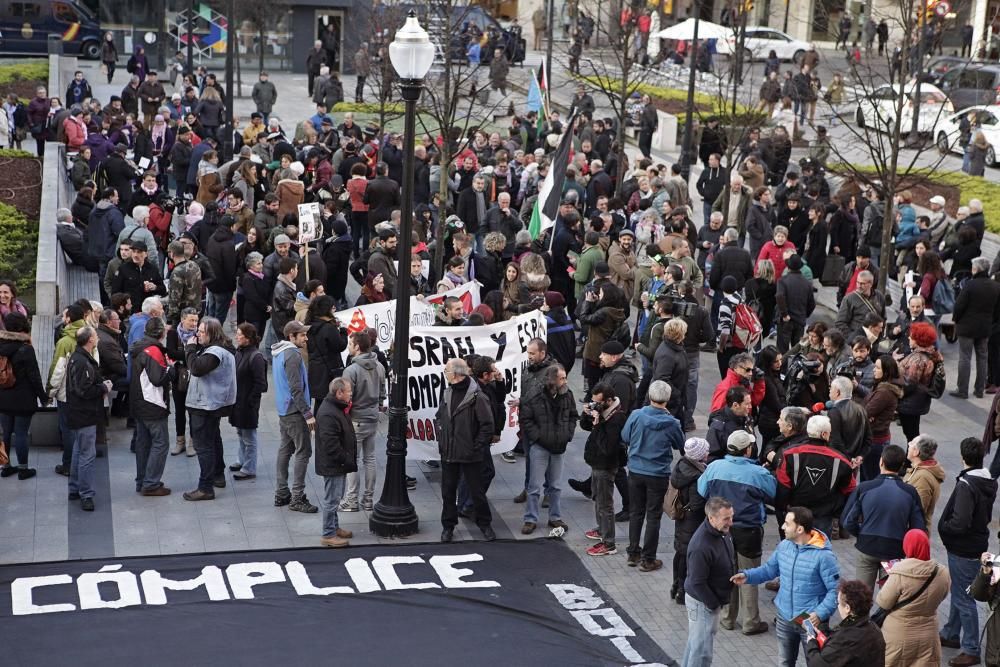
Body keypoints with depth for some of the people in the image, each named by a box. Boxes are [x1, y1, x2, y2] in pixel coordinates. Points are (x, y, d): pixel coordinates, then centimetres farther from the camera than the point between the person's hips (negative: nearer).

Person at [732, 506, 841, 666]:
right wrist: (748, 576, -7)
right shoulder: (784, 546, -4)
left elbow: (835, 590, -20)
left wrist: (821, 613, -29)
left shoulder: (823, 555, -24)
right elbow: (770, 569, 9)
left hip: (811, 622, -6)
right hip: (784, 619, 6)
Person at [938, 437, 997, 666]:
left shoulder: (966, 485, -26)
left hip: (964, 550, -9)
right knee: (958, 592, 23)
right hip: (977, 543, 9)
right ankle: (951, 634, 39)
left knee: (963, 598, 1)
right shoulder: (988, 482, 3)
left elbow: (959, 523, -30)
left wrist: (943, 527, -12)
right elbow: (987, 516, 14)